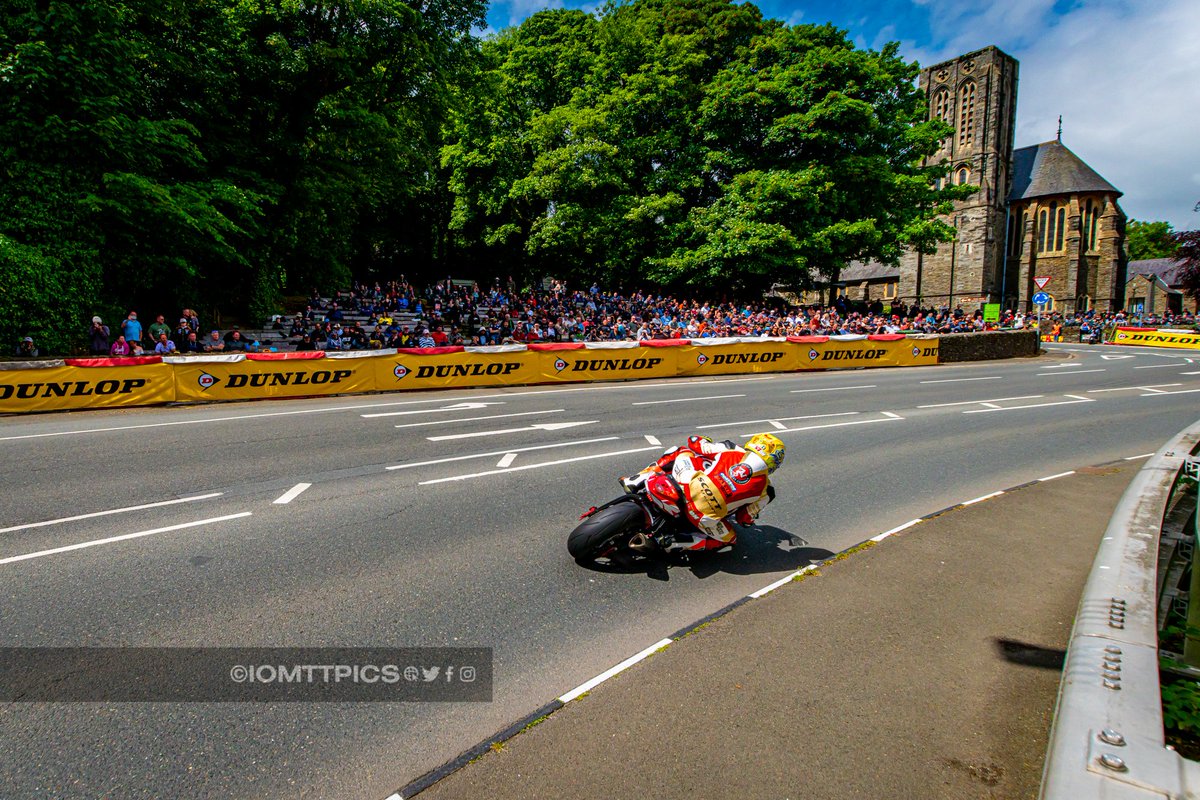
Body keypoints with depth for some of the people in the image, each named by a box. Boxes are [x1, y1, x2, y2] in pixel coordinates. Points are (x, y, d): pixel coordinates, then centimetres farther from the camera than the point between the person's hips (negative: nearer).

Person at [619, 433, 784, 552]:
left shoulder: (730, 449, 8)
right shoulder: (764, 489, 8)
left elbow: (693, 442, 15)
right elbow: (745, 519, 17)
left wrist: (708, 445, 36)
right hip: (708, 518, -2)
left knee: (682, 452, 26)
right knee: (729, 539, 28)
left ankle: (641, 479, 12)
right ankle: (673, 542, 5)